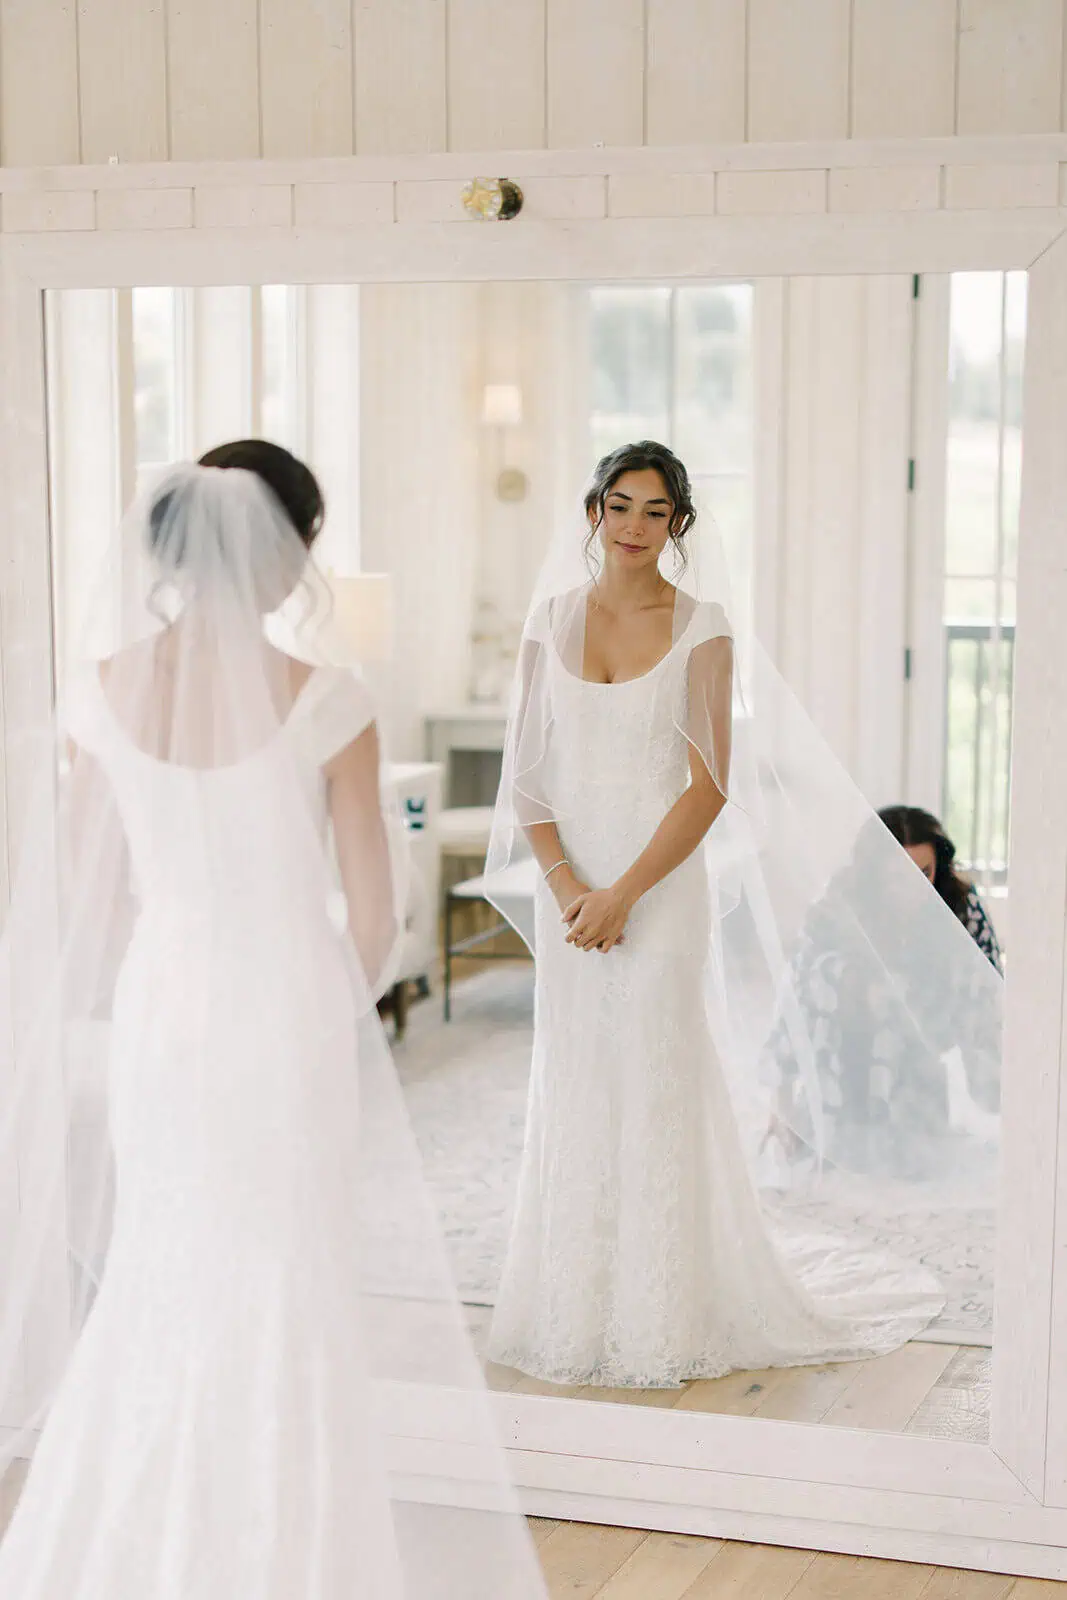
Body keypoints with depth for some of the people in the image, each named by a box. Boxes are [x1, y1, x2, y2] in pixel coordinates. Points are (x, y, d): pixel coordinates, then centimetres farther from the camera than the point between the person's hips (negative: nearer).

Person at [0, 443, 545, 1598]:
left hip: (157, 1006, 4)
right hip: (285, 1011, -4)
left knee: (158, 1277, 18)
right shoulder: (324, 702, -14)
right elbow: (372, 909, -8)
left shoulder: (105, 689, -4)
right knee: (283, 1295, 10)